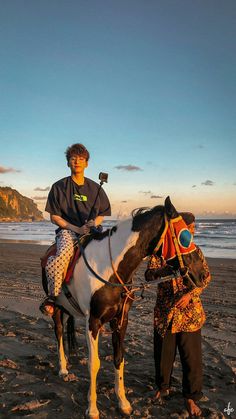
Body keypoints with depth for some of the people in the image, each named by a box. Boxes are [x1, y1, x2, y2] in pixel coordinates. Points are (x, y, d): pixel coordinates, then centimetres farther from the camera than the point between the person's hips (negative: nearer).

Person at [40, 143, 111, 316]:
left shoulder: (95, 188, 14)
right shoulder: (59, 186, 7)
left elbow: (101, 215, 18)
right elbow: (54, 217, 4)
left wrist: (94, 223, -6)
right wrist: (76, 228, -9)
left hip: (92, 231, 3)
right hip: (68, 230, -2)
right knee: (63, 254, -36)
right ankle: (53, 296, -16)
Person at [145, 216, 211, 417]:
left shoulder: (194, 250, -1)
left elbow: (206, 276, -3)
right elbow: (149, 275, -14)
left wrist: (189, 294, -17)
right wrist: (167, 268, -32)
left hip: (190, 312, 1)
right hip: (165, 312, 0)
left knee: (192, 356, 7)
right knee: (163, 353, 15)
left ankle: (191, 397, 28)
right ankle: (163, 387, 39)